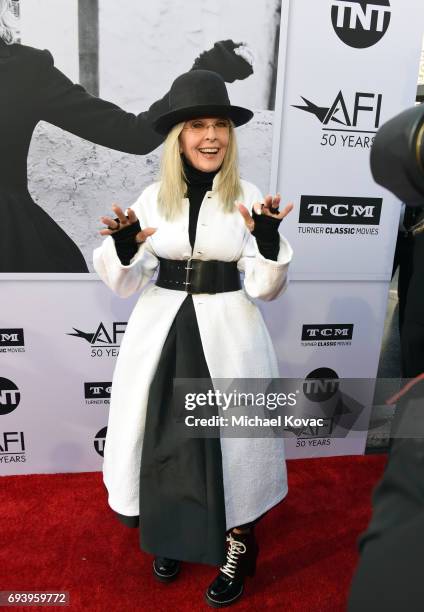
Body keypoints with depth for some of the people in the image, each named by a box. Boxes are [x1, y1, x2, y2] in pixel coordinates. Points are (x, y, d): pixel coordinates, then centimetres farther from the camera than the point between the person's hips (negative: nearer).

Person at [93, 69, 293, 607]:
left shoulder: (248, 197, -3)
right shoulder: (153, 197, 1)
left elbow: (265, 287, -5)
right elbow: (126, 282, 3)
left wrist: (269, 239, -22)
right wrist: (122, 247, -17)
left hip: (226, 335, -2)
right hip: (161, 332, 2)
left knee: (230, 439, 7)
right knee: (162, 437, 13)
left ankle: (237, 548, 33)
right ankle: (167, 536, 41)